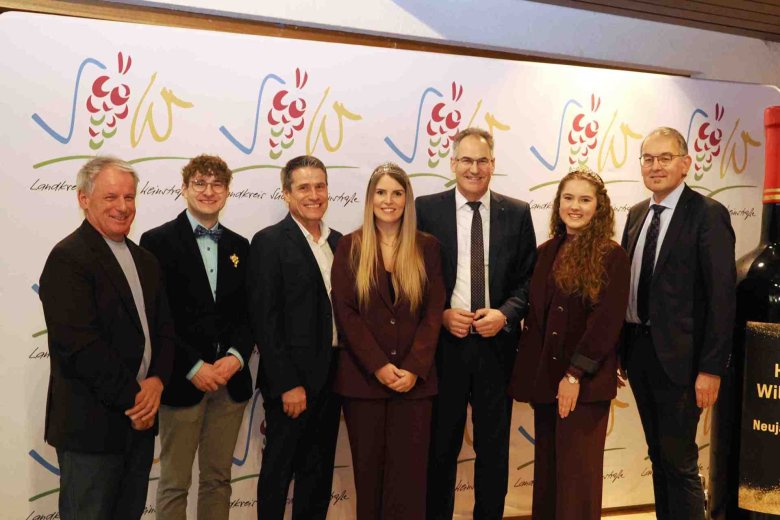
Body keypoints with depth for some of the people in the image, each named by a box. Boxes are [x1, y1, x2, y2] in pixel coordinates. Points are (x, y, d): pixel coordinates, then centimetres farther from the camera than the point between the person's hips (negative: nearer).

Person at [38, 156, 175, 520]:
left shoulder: (145, 260, 12)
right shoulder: (67, 258, -13)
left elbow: (163, 328, 10)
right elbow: (82, 344, -21)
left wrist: (156, 381, -8)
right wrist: (134, 396, -15)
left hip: (139, 417, 7)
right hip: (90, 423, -7)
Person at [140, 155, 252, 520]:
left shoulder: (240, 247, 11)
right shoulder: (158, 241, -4)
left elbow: (247, 312, 9)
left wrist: (236, 357, -8)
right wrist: (194, 366, -15)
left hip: (231, 379, 4)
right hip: (183, 380, -4)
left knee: (218, 478, 14)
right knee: (174, 483, 7)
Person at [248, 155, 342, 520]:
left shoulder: (337, 242, 10)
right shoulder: (269, 242, -9)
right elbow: (264, 319, -14)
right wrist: (287, 384, -16)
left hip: (331, 374, 6)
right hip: (291, 380, -6)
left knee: (319, 472, 16)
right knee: (279, 470, 8)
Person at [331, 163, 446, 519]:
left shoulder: (427, 247, 5)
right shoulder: (349, 247, 3)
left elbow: (434, 311, 0)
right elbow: (345, 312, -4)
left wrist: (413, 368, -11)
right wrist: (378, 366, -12)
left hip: (414, 378, 1)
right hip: (363, 377, 0)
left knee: (409, 472, 3)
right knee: (368, 469, 8)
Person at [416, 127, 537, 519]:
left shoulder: (517, 213, 4)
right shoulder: (426, 209, 0)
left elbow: (529, 278, 5)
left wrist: (505, 314, -11)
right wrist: (440, 314, -12)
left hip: (496, 343, 1)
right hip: (442, 343, -1)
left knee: (494, 449, 13)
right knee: (440, 447, 11)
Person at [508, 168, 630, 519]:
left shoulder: (612, 256, -6)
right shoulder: (546, 253, 10)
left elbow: (607, 321, -12)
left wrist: (575, 375, -15)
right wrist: (531, 373, 6)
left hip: (585, 382, -5)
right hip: (544, 377, 5)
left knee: (577, 473, 1)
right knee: (546, 470, 14)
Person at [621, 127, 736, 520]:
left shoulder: (707, 214, -10)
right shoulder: (636, 214, 10)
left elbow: (722, 295, -14)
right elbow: (626, 282, 10)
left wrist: (711, 369, -17)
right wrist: (618, 352, 9)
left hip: (677, 356, -6)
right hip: (638, 350, 6)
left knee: (679, 460, 2)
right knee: (658, 455, 18)